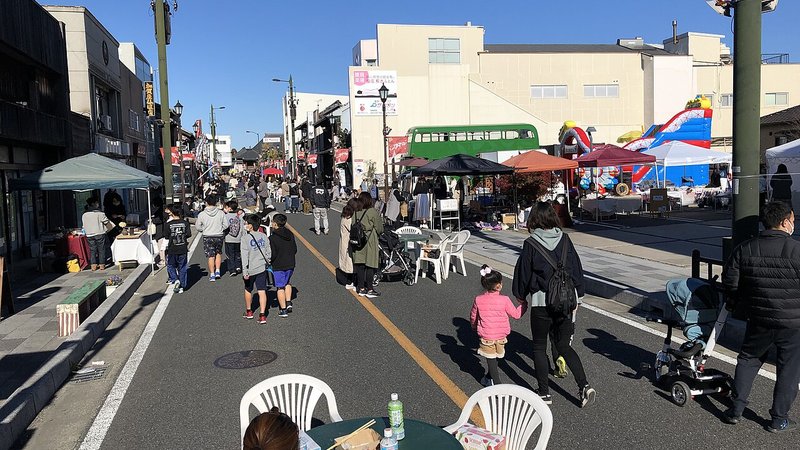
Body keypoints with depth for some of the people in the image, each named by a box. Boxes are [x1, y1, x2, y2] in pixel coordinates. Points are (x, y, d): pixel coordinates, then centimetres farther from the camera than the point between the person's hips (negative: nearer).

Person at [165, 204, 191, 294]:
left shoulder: (169, 224, -8)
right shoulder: (185, 222, -5)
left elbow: (167, 237, -3)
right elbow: (189, 234, -5)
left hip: (172, 249, -1)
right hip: (183, 249, 1)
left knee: (171, 266, 16)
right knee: (182, 268, 9)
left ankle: (175, 280, -5)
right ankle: (182, 286, 10)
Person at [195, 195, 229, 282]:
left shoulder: (202, 214, -9)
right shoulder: (221, 213, -7)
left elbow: (198, 227, 0)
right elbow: (225, 226, -3)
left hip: (207, 237, -1)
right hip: (219, 236, 1)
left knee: (211, 256, 5)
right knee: (218, 253, 21)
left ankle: (212, 275, 7)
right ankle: (217, 271, 15)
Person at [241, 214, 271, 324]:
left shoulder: (245, 238, -12)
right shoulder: (264, 237, 1)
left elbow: (244, 256, -14)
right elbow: (269, 253, 6)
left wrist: (245, 271, -13)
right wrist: (267, 263, 19)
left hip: (250, 269, -3)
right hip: (262, 268, 3)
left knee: (248, 290, 18)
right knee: (262, 291, 2)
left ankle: (248, 311, 33)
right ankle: (262, 315, -3)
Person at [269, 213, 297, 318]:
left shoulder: (272, 238, -17)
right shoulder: (290, 234, 0)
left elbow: (272, 254, -17)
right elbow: (295, 250, 5)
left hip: (278, 266, -5)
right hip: (290, 264, 5)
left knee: (280, 287, 6)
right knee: (287, 283, 27)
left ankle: (283, 310, 10)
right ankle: (288, 303, 19)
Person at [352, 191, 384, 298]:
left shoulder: (355, 213, 0)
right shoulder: (372, 211, -12)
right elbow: (379, 228, -5)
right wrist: (377, 234, 15)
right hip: (370, 242, -5)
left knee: (360, 265, 11)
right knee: (370, 266, 2)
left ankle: (361, 288, 19)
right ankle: (369, 289, 7)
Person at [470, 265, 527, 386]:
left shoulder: (478, 300, -9)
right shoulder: (504, 300, -14)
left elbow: (473, 316, 5)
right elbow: (516, 314, -2)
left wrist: (474, 326, 26)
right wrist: (523, 304, 15)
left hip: (486, 336, -1)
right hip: (501, 336, 1)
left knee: (491, 359, 8)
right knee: (496, 357, 20)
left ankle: (497, 384, 7)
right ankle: (489, 378, 33)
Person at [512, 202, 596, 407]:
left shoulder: (531, 244, -11)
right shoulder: (565, 240, 1)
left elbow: (523, 272, -2)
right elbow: (577, 269, 7)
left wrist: (520, 297, 13)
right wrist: (576, 297, 17)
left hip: (541, 303, -4)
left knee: (539, 348, 12)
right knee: (564, 346, 17)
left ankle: (544, 393, 17)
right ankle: (584, 386, 6)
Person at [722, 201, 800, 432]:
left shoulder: (745, 249, -5)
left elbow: (729, 280, 0)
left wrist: (736, 301, 18)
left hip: (759, 320, 3)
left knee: (748, 360, 20)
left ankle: (736, 409, 20)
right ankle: (779, 419, 20)